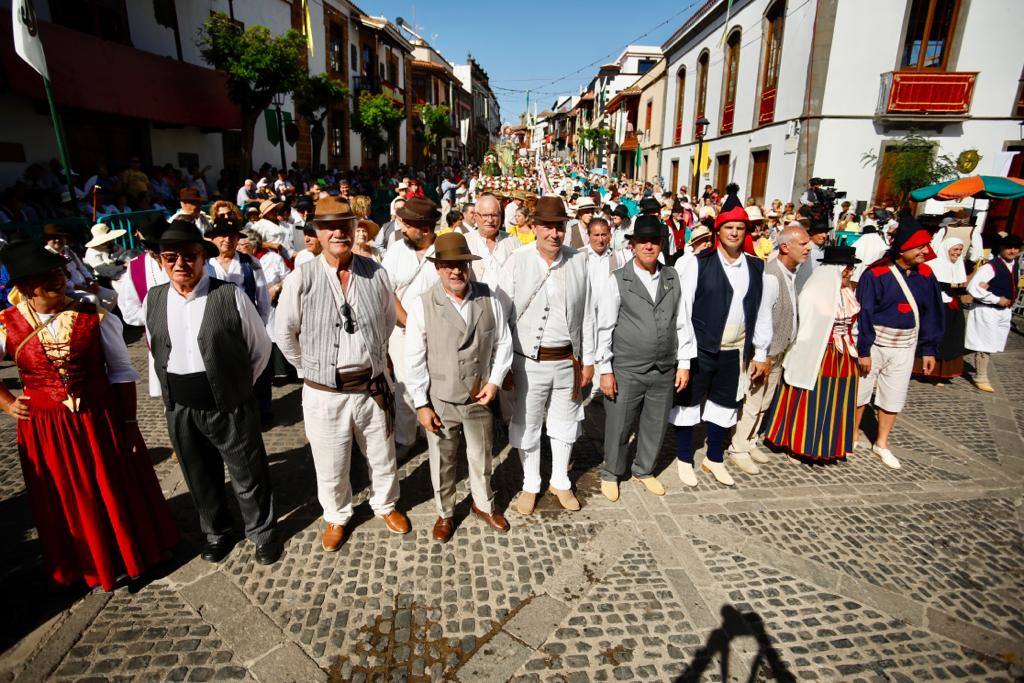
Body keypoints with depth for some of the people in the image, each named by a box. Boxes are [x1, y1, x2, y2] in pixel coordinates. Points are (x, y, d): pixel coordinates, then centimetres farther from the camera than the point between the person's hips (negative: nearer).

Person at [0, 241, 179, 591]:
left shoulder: (93, 316, -10)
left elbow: (121, 372, -5)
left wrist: (130, 423, -5)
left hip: (102, 421, -1)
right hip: (45, 430, 2)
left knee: (120, 492, 14)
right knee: (68, 503, 18)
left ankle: (138, 550, 39)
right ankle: (87, 564, 42)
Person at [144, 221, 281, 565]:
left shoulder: (231, 296, -13)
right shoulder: (153, 300, 1)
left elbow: (260, 347, -3)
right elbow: (156, 350, 15)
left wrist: (237, 385, 3)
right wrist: (174, 388, 9)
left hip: (230, 407, -4)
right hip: (180, 409, 4)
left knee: (248, 476, 11)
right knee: (200, 479, 20)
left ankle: (262, 533, 34)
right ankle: (216, 532, 44)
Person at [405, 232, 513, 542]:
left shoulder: (490, 300, -6)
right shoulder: (422, 306, -13)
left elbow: (503, 343, 4)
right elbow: (414, 360, -10)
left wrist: (495, 380, -5)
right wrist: (422, 405, -9)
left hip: (480, 398, 2)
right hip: (440, 401, -2)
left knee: (481, 457, 21)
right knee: (442, 463, 17)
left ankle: (483, 504, 48)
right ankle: (445, 513, 43)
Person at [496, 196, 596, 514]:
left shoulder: (578, 260, -1)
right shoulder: (517, 261, -9)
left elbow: (586, 314, 4)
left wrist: (588, 359, 5)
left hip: (568, 360, 3)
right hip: (530, 361, -2)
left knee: (565, 424, 17)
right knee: (527, 425, 12)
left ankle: (560, 482, 39)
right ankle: (530, 485, 34)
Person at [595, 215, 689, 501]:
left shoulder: (672, 276, 6)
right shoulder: (617, 280, -6)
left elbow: (681, 323, 8)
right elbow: (604, 327, -7)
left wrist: (684, 363, 6)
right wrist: (605, 370, -9)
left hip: (665, 370, 4)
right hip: (626, 370, -4)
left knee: (656, 425, 17)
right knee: (618, 426, 9)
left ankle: (644, 470, 40)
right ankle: (611, 474, 33)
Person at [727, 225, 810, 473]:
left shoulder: (793, 272, 5)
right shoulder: (771, 276, -23)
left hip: (779, 351, 9)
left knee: (765, 402, 19)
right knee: (752, 403, 2)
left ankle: (750, 443, 34)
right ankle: (738, 450, 17)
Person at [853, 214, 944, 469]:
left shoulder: (925, 275, 1)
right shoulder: (876, 274, -15)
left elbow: (931, 314, 7)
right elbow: (863, 314, -15)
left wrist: (929, 350, 7)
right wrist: (863, 351, -15)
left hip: (904, 348, 5)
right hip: (874, 345, -4)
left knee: (893, 398, 12)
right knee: (859, 392, 8)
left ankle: (881, 444, 29)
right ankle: (852, 436, 28)